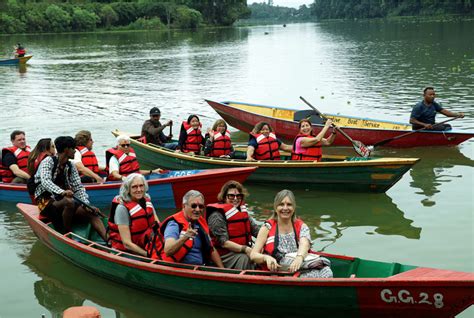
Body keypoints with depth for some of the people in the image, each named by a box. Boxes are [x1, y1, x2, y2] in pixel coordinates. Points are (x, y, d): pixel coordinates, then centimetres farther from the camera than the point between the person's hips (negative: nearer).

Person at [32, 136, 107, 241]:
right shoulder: (48, 161, -8)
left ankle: (109, 240, -34)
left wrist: (86, 205, -14)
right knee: (69, 202, -37)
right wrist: (62, 192, -43)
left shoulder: (71, 167, 10)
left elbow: (79, 187, 4)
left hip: (63, 201, 6)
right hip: (47, 202, -6)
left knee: (92, 213, -17)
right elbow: (45, 182, -25)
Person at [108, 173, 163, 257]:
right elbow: (127, 243, -17)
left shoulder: (146, 200, 4)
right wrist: (148, 254, -21)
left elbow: (157, 225, 9)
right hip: (126, 252, -6)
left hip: (146, 248, 6)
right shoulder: (122, 208, -15)